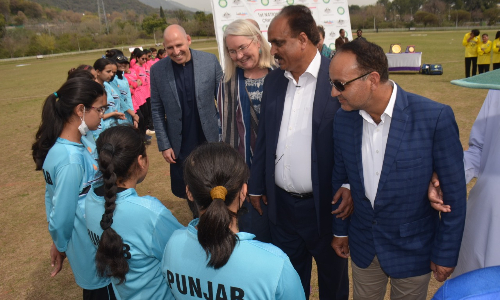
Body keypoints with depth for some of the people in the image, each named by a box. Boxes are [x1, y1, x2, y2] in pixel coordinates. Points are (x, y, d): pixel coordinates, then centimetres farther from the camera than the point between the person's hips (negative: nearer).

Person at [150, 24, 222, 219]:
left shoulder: (210, 61, -7)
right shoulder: (157, 70, -5)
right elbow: (157, 110, 0)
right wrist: (164, 145, -2)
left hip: (211, 140, 0)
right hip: (180, 147, 1)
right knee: (188, 193, 13)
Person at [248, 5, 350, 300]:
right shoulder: (273, 80, 4)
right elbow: (263, 137, 9)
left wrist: (351, 186, -19)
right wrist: (257, 185, 12)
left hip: (325, 204, -4)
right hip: (281, 204, 5)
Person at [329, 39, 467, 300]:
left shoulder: (435, 118, -22)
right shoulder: (342, 119, -9)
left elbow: (454, 193, -13)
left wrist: (446, 254, -8)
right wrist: (339, 229, 11)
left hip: (413, 249, -3)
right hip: (362, 248, 4)